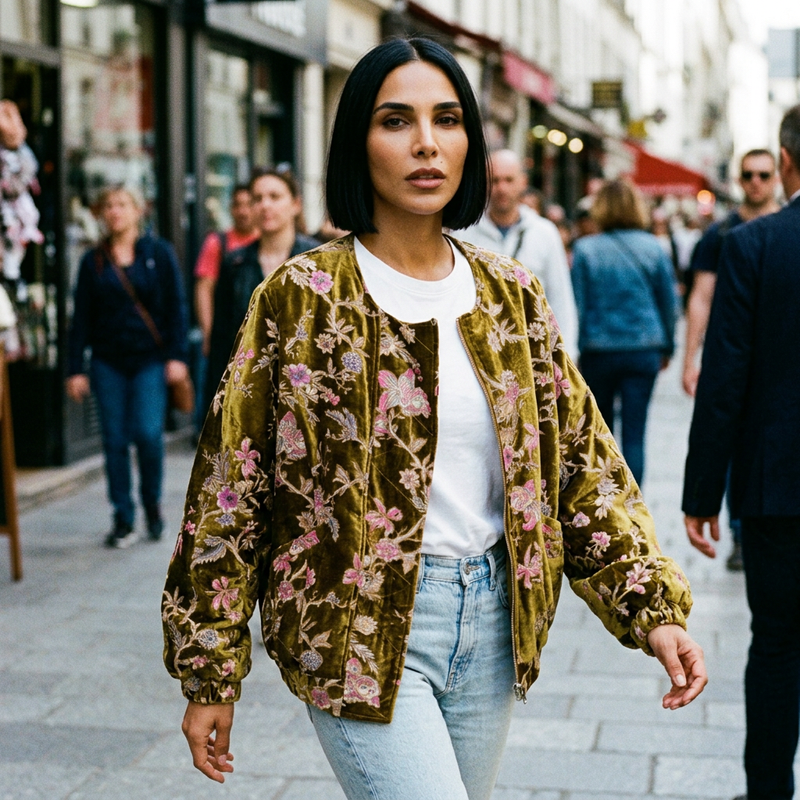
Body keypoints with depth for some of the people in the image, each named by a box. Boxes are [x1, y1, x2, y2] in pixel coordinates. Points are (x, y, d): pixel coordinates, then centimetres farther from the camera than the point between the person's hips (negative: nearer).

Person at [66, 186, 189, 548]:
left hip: (150, 359, -2)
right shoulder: (93, 262, 8)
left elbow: (176, 307, 2)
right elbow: (81, 318, 7)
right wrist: (76, 368, 1)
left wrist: (177, 355, -6)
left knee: (148, 434, -13)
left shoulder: (159, 253, 3)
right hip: (108, 362, 2)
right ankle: (123, 520, 11)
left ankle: (153, 503, 12)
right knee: (115, 440, 1)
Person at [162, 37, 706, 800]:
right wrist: (209, 676, -5)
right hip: (360, 626, -4)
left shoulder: (512, 294, 5)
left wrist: (653, 606, -2)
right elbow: (229, 488, -6)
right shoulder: (301, 297, -8)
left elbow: (582, 461, 7)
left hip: (491, 621, 5)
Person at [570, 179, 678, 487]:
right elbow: (669, 302, 6)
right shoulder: (652, 247, 0)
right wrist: (667, 347, 16)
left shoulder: (585, 249, -4)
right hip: (644, 348, 0)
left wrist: (577, 351, 5)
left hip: (598, 349, 0)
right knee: (634, 433, 0)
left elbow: (578, 306, -3)